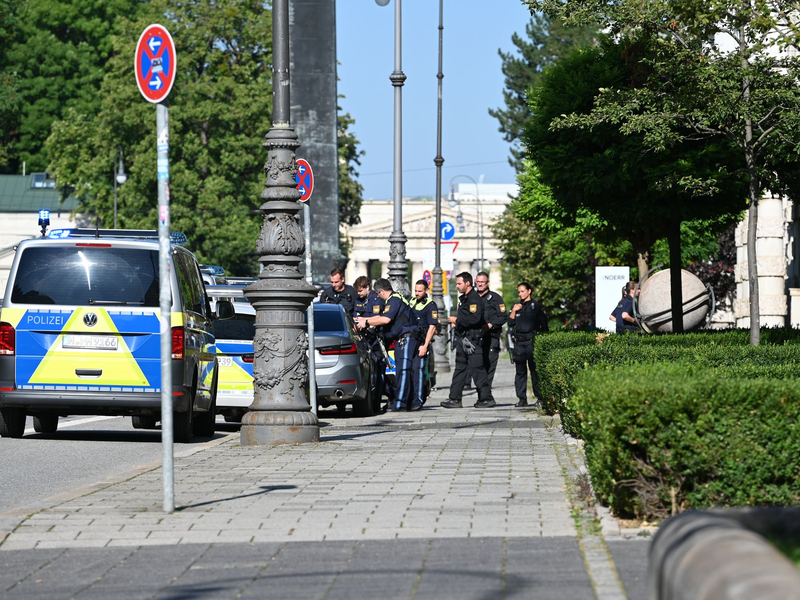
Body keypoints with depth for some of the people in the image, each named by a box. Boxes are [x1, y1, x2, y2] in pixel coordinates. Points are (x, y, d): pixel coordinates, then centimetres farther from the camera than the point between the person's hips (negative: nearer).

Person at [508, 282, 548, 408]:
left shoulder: (536, 306, 4)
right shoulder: (516, 306, 18)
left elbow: (544, 325, 3)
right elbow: (510, 323, 11)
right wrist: (514, 311, -2)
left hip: (532, 341, -4)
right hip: (519, 342, 4)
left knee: (535, 369, -7)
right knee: (520, 371, 3)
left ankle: (539, 397, -4)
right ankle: (522, 399, 5)